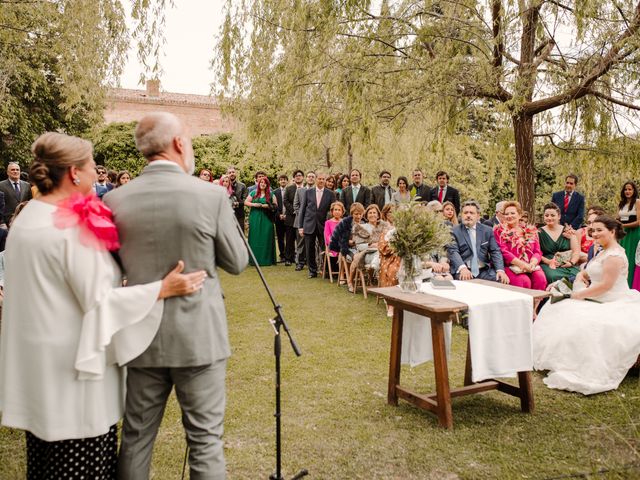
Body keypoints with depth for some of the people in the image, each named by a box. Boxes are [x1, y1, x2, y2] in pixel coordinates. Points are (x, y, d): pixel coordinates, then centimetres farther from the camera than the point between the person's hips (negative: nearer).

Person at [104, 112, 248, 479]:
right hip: (199, 337, -3)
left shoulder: (116, 200, -3)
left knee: (136, 438, 18)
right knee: (205, 440, 10)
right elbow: (237, 262, -3)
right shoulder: (212, 195, -13)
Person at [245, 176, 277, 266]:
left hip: (266, 219, -1)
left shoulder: (270, 194, 8)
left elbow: (275, 205, 4)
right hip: (255, 218, 1)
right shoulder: (254, 193, 11)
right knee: (255, 238, 0)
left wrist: (265, 206, -10)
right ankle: (255, 259, 4)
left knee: (266, 238, -2)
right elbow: (246, 202, 6)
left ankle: (266, 259, 2)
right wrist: (254, 204, -10)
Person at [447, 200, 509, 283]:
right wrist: (462, 268, -28)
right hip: (463, 271, -3)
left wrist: (500, 270, -11)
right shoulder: (454, 231, 5)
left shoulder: (487, 230, 14)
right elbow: (453, 252, -8)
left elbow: (495, 251, 8)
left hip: (484, 271, 3)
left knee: (501, 280, -22)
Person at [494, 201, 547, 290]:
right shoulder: (499, 231, 7)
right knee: (524, 281, -30)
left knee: (540, 278, -26)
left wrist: (533, 263, -12)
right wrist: (521, 264, -17)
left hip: (531, 266, 3)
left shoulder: (530, 230, 17)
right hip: (510, 267, -3)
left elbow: (537, 251, 10)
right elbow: (503, 252, -5)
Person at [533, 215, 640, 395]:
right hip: (599, 301, 11)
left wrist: (581, 295, -16)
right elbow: (592, 272, 24)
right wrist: (581, 275, 1)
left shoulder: (614, 255, -18)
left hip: (614, 306, -11)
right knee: (561, 309, 9)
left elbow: (606, 284, -24)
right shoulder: (604, 252, 16)